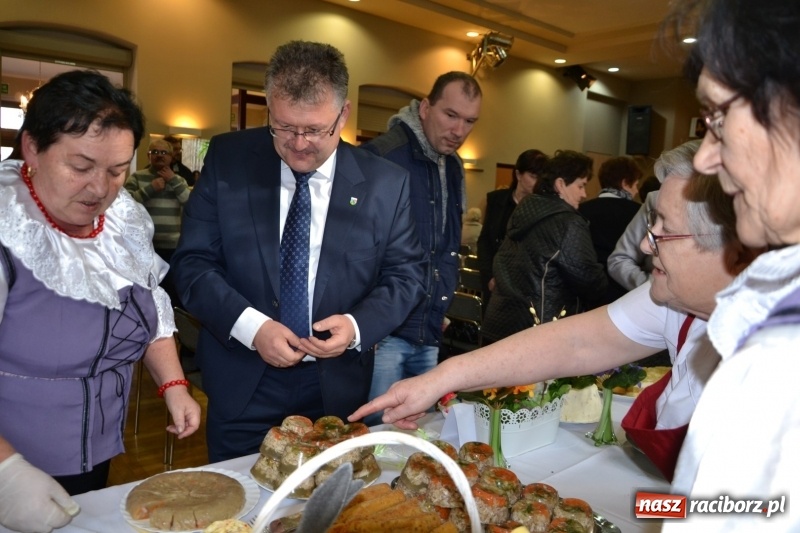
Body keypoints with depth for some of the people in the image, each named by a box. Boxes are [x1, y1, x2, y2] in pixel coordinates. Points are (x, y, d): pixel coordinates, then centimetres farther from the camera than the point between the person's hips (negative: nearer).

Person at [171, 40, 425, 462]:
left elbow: (404, 275, 0)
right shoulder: (228, 160, -5)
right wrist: (251, 326, -20)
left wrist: (358, 326, -18)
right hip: (241, 385, 0)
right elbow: (193, 262, -5)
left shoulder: (385, 183, -6)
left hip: (336, 388, 1)